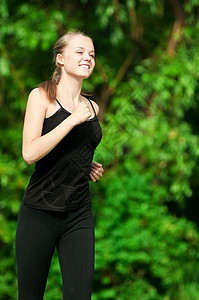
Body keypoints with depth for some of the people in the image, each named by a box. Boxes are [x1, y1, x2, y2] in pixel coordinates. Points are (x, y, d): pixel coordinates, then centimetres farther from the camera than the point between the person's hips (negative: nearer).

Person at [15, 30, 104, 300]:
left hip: (79, 215, 4)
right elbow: (30, 153, -15)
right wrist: (73, 119, -15)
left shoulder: (92, 107, 13)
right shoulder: (42, 96, -2)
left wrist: (88, 166, 10)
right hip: (40, 213, -4)